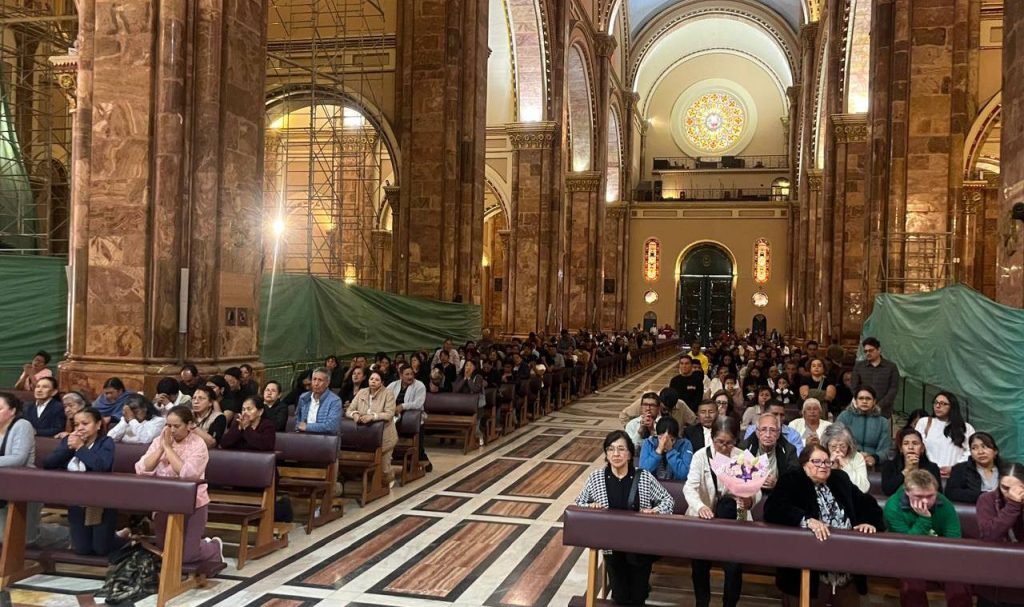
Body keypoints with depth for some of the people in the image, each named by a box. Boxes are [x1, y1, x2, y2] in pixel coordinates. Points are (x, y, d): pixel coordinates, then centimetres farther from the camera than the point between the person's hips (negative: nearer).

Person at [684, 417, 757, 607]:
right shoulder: (701, 456, -7)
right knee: (699, 563, -8)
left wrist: (750, 500, -34)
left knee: (734, 566, -11)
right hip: (703, 517, 0)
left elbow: (756, 490, -10)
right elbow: (690, 487, -18)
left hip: (733, 520, 0)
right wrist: (699, 507, -39)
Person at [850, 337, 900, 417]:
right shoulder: (858, 366, 10)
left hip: (883, 413, -1)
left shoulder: (891, 367, 6)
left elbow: (893, 389, -1)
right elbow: (855, 388, 6)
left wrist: (879, 406, -11)